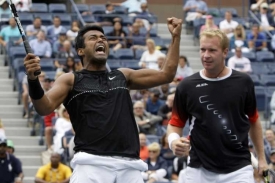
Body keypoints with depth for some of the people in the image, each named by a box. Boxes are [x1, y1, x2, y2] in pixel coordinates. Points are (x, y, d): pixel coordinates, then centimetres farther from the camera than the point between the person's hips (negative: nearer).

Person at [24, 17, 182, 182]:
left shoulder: (123, 76, 22)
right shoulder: (71, 80, 11)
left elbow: (166, 75, 21)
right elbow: (45, 108, -3)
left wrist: (176, 36, 15)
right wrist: (33, 79, -22)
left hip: (128, 165, 4)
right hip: (91, 163, -4)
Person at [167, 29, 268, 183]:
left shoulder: (243, 82, 2)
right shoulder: (187, 86, -1)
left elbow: (254, 121, 14)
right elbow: (175, 123, 7)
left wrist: (261, 158, 14)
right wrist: (173, 140, -16)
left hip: (238, 170, -1)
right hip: (200, 170, 1)